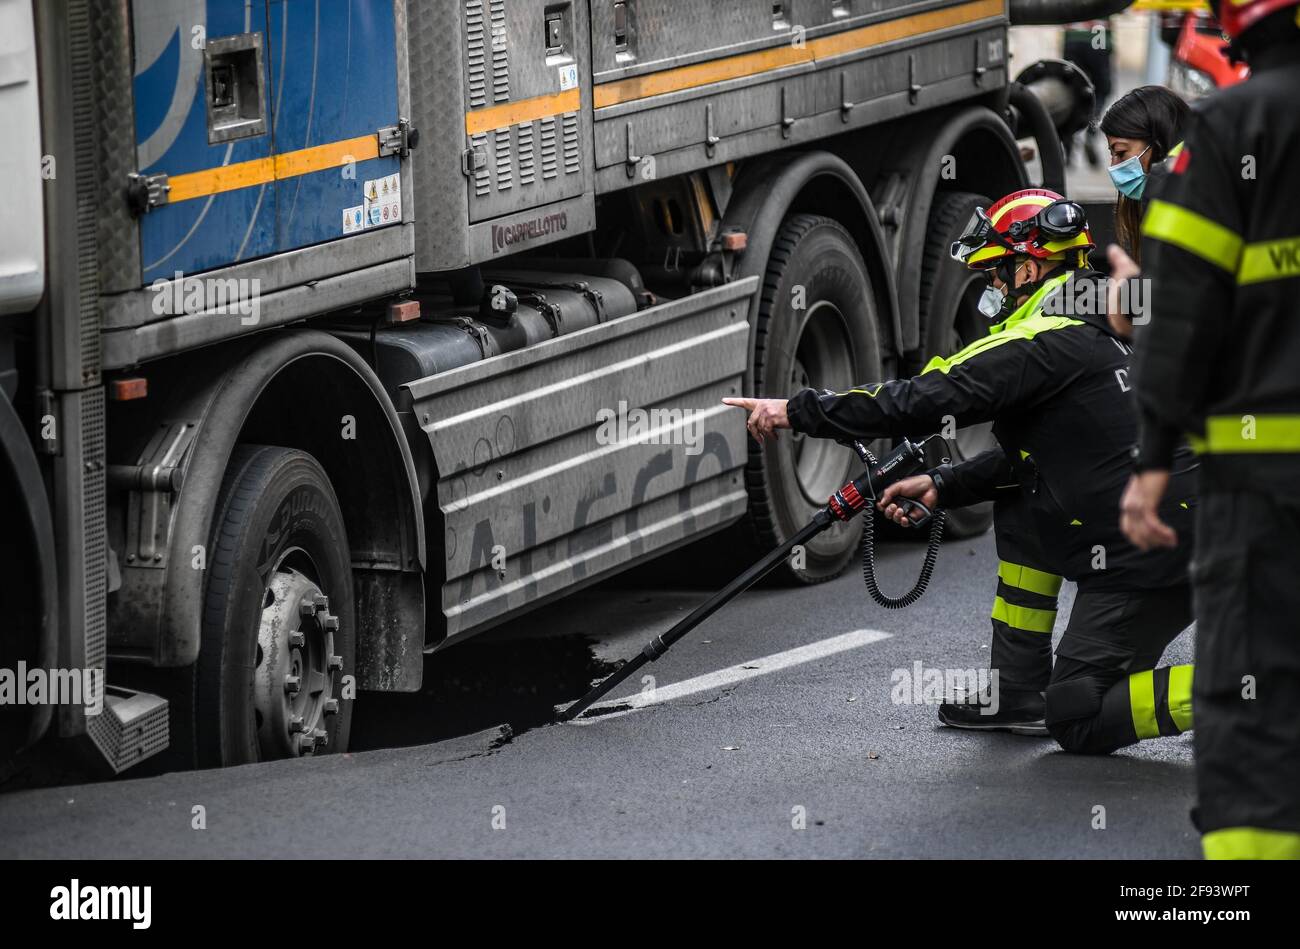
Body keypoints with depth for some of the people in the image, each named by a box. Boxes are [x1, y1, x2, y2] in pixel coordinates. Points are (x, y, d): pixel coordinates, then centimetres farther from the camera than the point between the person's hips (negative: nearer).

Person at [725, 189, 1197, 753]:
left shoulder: (1047, 343, -13)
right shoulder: (1089, 337, 19)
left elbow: (923, 403, -17)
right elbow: (1024, 459, 27)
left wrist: (797, 411, -11)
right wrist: (941, 486, 20)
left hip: (1145, 558, -9)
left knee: (1078, 722, 0)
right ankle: (1018, 693, 21)